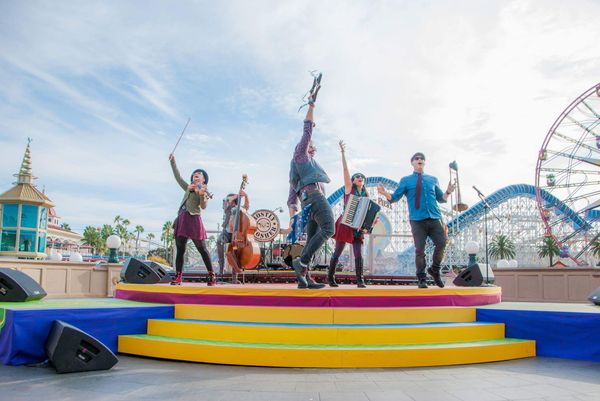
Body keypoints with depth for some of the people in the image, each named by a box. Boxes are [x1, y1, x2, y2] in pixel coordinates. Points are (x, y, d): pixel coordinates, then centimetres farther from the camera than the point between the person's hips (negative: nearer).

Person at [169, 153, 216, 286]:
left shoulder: (204, 190, 6)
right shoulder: (188, 188, 22)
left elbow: (204, 206, -7)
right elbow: (178, 177, 30)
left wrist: (202, 195, -25)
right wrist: (173, 162, 31)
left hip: (194, 219, -6)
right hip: (181, 219, 6)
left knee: (202, 249, -5)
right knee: (180, 249, 3)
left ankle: (211, 275, 0)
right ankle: (178, 276, 5)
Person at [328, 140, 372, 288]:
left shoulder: (365, 195, 16)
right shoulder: (349, 188, 4)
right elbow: (345, 169, -3)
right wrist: (343, 152, -8)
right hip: (345, 225, -4)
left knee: (359, 254, -6)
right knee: (337, 253, 3)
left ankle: (360, 281, -5)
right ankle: (330, 277, 16)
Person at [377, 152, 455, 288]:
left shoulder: (433, 179, 18)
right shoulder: (406, 180, 11)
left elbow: (441, 199, 20)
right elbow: (394, 198, 6)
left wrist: (448, 192, 0)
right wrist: (384, 193, -13)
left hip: (434, 219, 2)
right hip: (417, 220, -2)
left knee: (441, 243, -9)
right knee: (420, 249, -3)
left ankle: (434, 270, 17)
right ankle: (422, 279, 11)